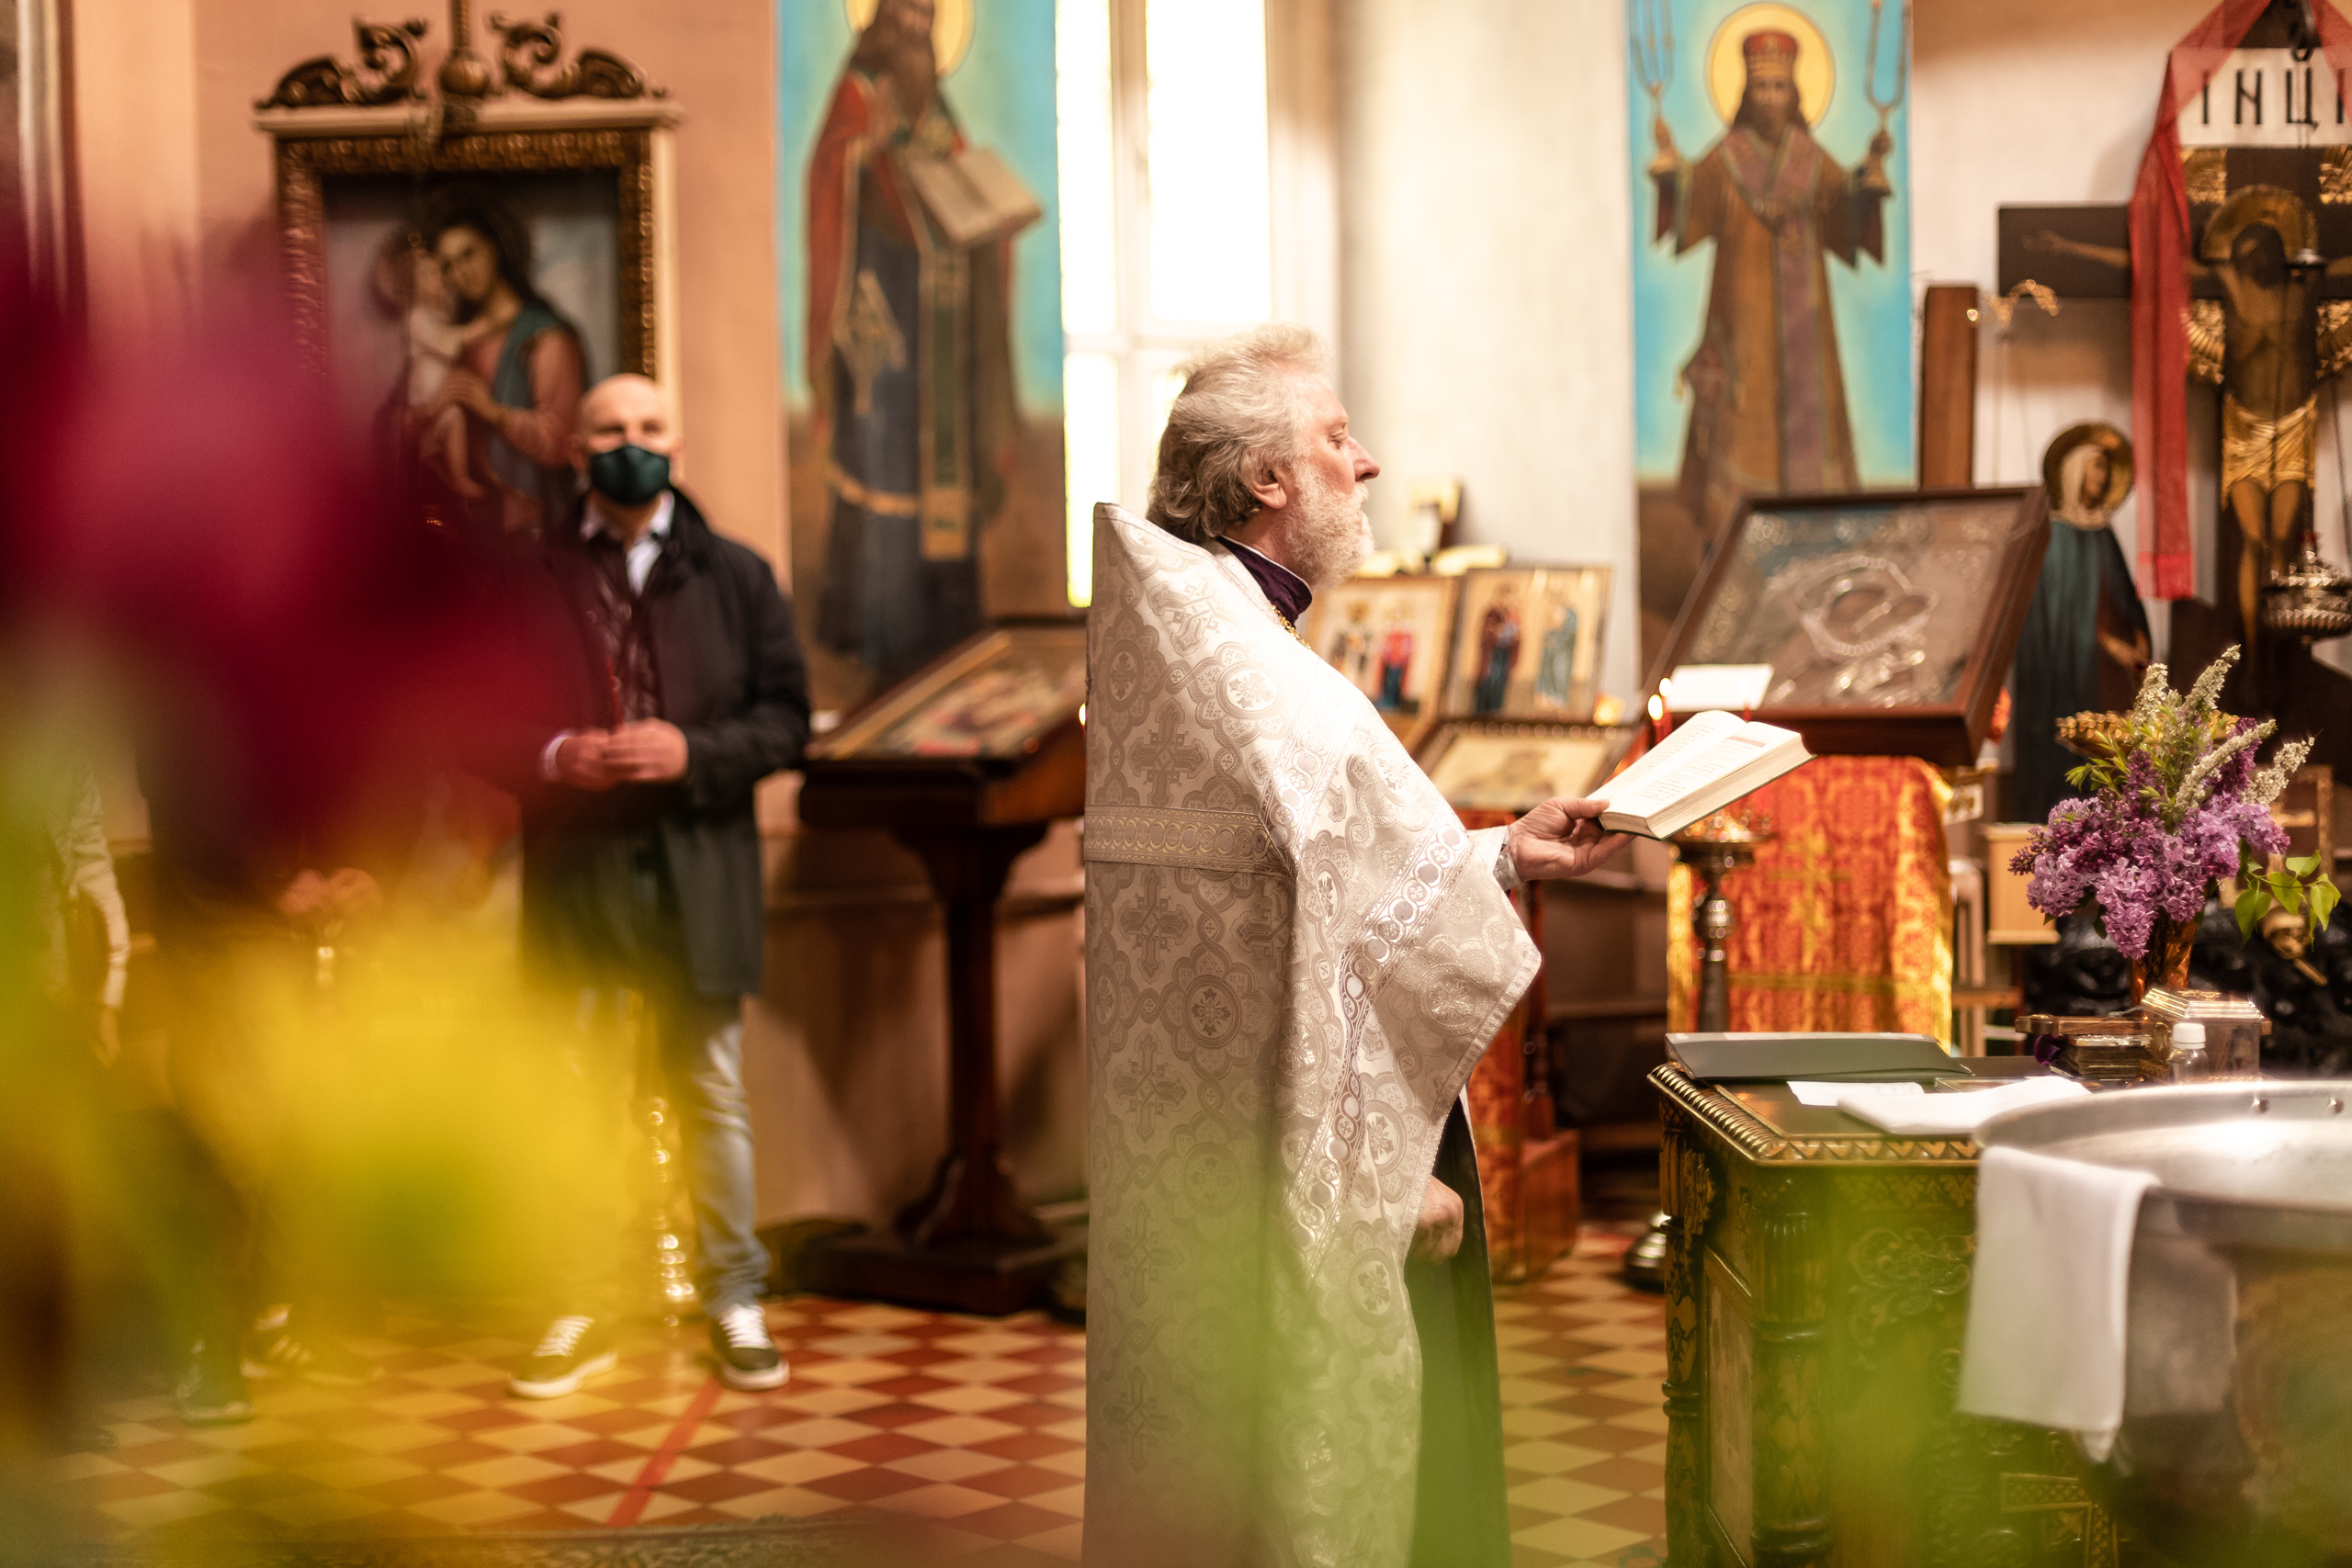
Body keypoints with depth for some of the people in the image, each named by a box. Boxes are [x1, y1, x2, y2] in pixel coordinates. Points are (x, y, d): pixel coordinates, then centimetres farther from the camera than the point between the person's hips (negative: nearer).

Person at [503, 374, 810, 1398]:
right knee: (576, 1101, 6)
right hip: (574, 870, 0)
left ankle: (734, 1301, 19)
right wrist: (552, 757, -14)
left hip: (696, 872, 0)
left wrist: (692, 750, -15)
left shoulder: (735, 577, 5)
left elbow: (787, 716, 1)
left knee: (710, 1094, 8)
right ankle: (582, 1312, 16)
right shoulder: (530, 581, 4)